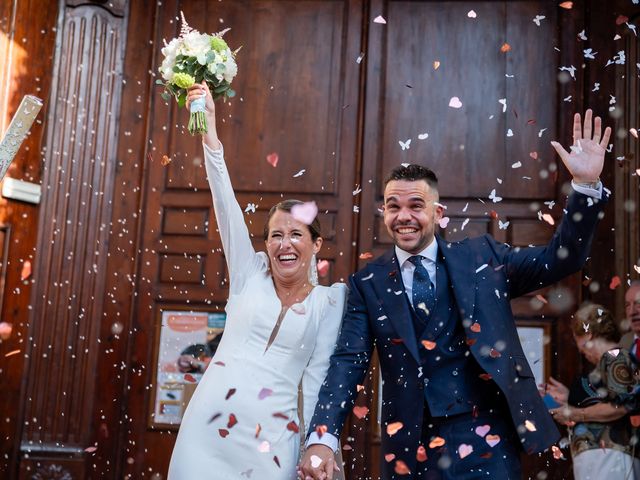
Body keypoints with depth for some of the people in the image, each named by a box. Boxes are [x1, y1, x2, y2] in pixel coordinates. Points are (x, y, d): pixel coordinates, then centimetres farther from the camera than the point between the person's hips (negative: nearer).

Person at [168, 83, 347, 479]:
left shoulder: (331, 299, 4)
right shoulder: (250, 274, 7)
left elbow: (316, 375, 2)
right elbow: (225, 201, -2)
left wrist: (314, 448, -2)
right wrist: (209, 131, -10)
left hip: (271, 437, -1)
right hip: (209, 422, 1)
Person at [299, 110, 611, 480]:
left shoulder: (481, 256, 5)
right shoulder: (368, 283, 4)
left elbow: (560, 259, 3)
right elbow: (348, 362, -3)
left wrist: (587, 185, -10)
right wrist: (322, 438, -17)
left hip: (484, 439, -1)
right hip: (408, 446, 1)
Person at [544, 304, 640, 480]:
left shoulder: (615, 358, -8)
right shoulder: (608, 362, 18)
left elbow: (621, 406, -19)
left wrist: (575, 414, -10)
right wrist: (569, 398, 20)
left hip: (606, 457, -9)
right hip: (598, 457, 9)